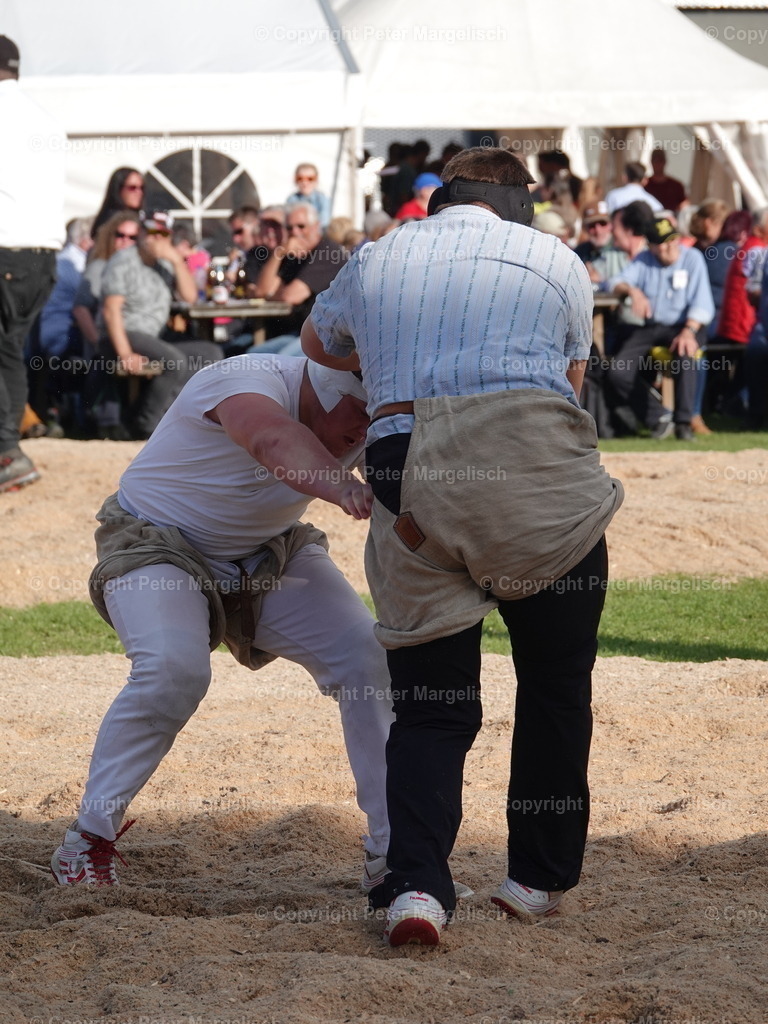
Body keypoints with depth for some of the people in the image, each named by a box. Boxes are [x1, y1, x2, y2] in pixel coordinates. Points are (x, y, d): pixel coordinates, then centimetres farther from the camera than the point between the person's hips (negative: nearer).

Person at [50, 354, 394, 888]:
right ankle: (88, 840, -17)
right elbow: (274, 441, -56)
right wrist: (344, 488, -77)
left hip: (270, 556, 6)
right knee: (175, 670, -32)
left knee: (369, 658, -12)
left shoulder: (365, 420, -12)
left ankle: (394, 850, -5)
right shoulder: (246, 382, -34)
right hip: (161, 549, -6)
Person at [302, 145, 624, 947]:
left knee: (429, 705, 7)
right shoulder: (556, 261, 16)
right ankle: (540, 878, 20)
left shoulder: (375, 260, 22)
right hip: (539, 473, -1)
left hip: (411, 481, 2)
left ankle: (415, 884, -11)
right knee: (555, 686, 16)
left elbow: (317, 342, 41)